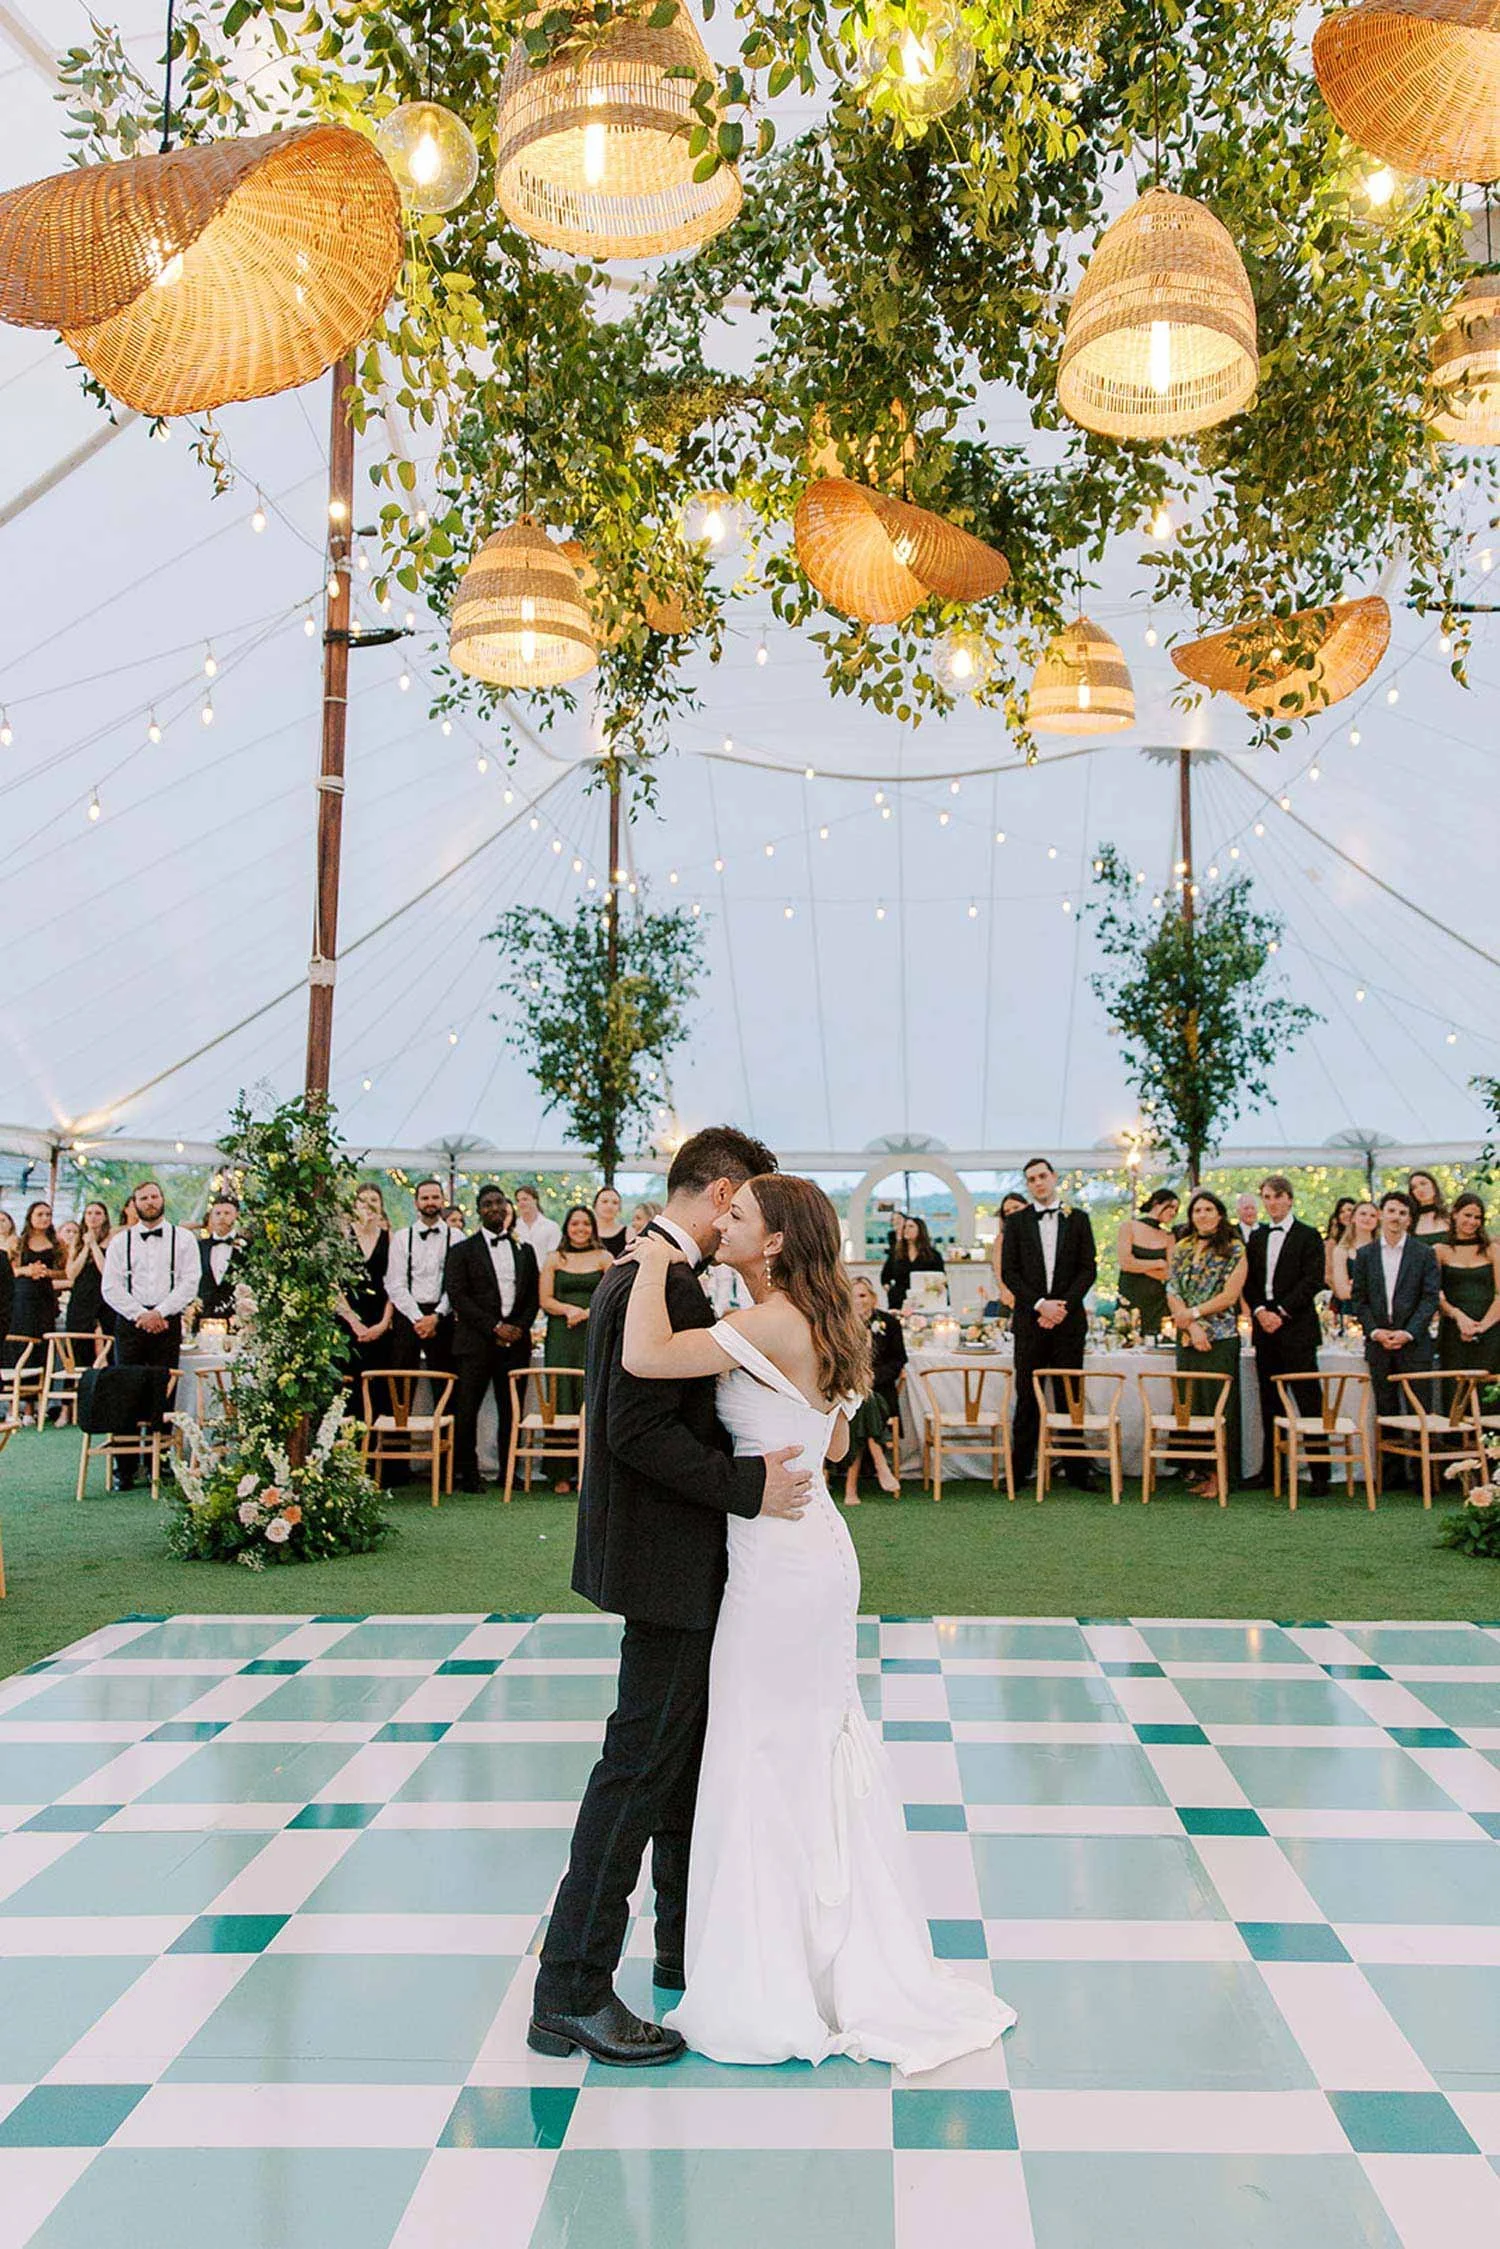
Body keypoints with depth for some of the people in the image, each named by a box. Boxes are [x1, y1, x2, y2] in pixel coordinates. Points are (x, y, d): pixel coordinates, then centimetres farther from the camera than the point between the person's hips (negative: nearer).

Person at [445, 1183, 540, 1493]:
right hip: (476, 1340, -3)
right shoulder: (462, 1250, 4)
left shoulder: (523, 1250, 16)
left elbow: (533, 1296, 15)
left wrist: (520, 1327, -3)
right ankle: (466, 1473, 5)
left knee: (511, 1410, 4)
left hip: (516, 1341, 3)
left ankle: (509, 1471, 12)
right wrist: (495, 1327, -11)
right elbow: (458, 1296, -5)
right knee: (466, 1409, -4)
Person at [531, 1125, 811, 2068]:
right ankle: (572, 1993, 8)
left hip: (665, 1552, 11)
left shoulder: (636, 1273, 12)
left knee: (688, 1752, 19)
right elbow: (640, 1432, -27)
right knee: (642, 1761, -3)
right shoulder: (665, 1282, -21)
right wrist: (747, 1485, -23)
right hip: (668, 1561, -11)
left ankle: (690, 1947, 34)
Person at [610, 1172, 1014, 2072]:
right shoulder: (822, 1326, 9)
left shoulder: (769, 1325, -20)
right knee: (825, 1748, 18)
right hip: (820, 1551, 9)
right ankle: (862, 1965, 32)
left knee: (761, 1757, 3)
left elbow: (646, 1357, -32)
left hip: (781, 1562, -9)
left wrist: (656, 1263, -17)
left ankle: (771, 1998, 16)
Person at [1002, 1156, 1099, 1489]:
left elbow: (1089, 1269, 3)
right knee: (1027, 1396, 0)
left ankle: (1076, 1469, 8)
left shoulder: (1077, 1219, 8)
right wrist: (1040, 1304, -11)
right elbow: (1010, 1272, 2)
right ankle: (1020, 1468, 5)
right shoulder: (1016, 1222, 7)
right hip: (1029, 1320, 0)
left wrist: (1063, 1305, -9)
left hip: (1069, 1320, 0)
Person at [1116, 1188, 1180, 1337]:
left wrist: (1139, 1265, -6)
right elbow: (1125, 1262, -9)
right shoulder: (1129, 1227, 4)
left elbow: (1168, 1274, 1)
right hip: (1129, 1298, -3)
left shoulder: (1169, 1237, 12)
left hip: (1157, 1301, 3)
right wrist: (1159, 1264, -1)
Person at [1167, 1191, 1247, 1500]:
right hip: (1187, 1338, 4)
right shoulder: (1182, 1249, 13)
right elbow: (1172, 1292, 5)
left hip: (1221, 1339, -4)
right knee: (1191, 1403, 4)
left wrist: (1194, 1313, -10)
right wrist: (1192, 1326, -8)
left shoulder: (1234, 1250, 0)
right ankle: (1199, 1470, 12)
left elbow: (1230, 1295, -8)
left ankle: (1219, 1477, 1)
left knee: (1219, 1405, -4)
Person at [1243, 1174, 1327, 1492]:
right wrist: (1259, 1311, -4)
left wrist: (1282, 1312, -13)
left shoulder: (1308, 1236, 1)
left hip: (1296, 1327, -5)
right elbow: (1249, 1281, 13)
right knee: (1269, 1403, 7)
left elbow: (1313, 1280, -8)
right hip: (1264, 1328, 5)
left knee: (1308, 1401, -7)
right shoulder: (1257, 1238, 16)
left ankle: (1320, 1472, -5)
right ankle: (1270, 1468, 12)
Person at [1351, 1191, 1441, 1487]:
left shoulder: (1424, 1253, 3)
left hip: (1414, 1343, -2)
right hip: (1378, 1342, 2)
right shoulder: (1365, 1254, 9)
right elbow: (1359, 1299, 7)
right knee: (1386, 1411, 6)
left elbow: (1431, 1297, -3)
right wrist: (1375, 1331, -7)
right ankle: (1392, 1471, 12)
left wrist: (1408, 1332, -13)